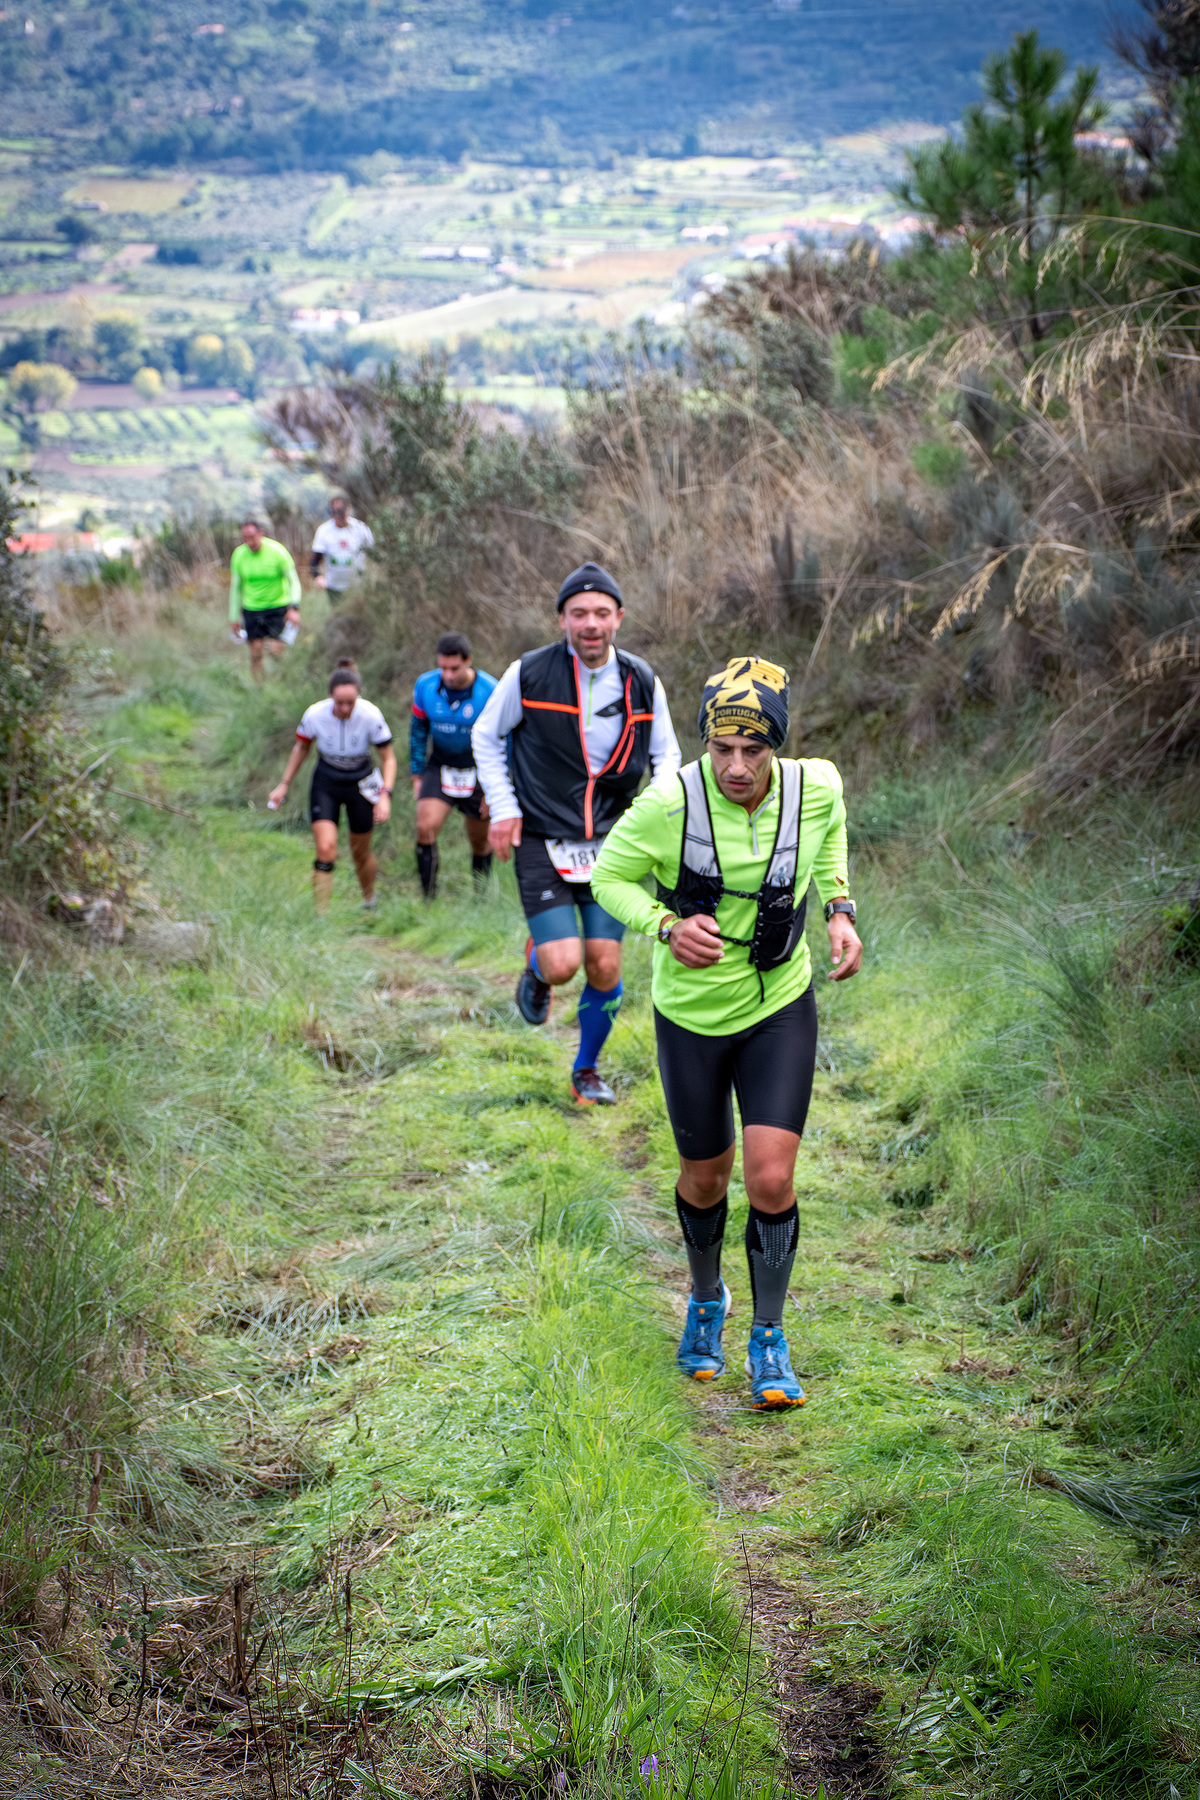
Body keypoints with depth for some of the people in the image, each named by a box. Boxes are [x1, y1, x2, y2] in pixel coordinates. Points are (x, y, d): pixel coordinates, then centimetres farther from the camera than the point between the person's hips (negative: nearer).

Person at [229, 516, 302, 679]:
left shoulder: (277, 551, -14)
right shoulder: (239, 554, -6)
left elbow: (294, 581, -10)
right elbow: (235, 588, 6)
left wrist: (294, 608, -23)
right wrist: (234, 618, 8)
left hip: (277, 606, -2)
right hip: (251, 609, 2)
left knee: (276, 650, -11)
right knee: (256, 652, -2)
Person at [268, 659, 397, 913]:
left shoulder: (370, 715, -24)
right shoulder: (315, 714, -22)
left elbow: (389, 758, -11)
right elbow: (301, 747, 1)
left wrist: (385, 795, -23)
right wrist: (284, 784, 5)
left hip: (361, 784, 0)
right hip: (325, 783, 0)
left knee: (361, 854, 12)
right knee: (325, 851, -16)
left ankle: (370, 902, 40)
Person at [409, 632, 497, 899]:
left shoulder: (490, 692, -17)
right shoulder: (424, 686, -8)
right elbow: (418, 730, 6)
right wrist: (416, 775, 6)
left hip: (477, 771, -2)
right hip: (440, 766, 2)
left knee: (480, 841, 7)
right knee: (425, 828, -17)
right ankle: (428, 900, -11)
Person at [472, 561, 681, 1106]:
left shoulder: (642, 683, -1)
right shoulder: (528, 674, -9)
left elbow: (666, 753, 14)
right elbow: (486, 737, 7)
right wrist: (503, 807, -1)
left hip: (609, 843, 3)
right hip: (541, 841, -3)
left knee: (604, 968, 1)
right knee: (562, 965, -13)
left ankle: (587, 1068, 25)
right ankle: (536, 969, 25)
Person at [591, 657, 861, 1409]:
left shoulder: (815, 787, -16)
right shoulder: (671, 803, -24)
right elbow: (609, 874, -8)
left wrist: (840, 909, -5)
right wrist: (666, 926, -26)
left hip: (780, 1009, 1)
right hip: (691, 1014, -1)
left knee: (772, 1179, -10)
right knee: (704, 1179, 13)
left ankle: (769, 1339, 12)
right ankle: (707, 1298, 45)